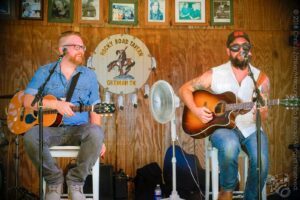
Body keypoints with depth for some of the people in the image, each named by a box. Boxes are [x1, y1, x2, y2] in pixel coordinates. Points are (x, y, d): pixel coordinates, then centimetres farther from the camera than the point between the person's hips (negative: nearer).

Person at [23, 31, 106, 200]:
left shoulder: (90, 75, 11)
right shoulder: (45, 72, 7)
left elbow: (94, 109, 8)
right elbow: (27, 100, -3)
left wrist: (97, 140, -6)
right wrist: (56, 104, -19)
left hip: (79, 129, 1)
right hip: (50, 128, 0)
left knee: (96, 133, -34)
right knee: (31, 136, -33)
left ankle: (76, 180, -12)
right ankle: (54, 178, -8)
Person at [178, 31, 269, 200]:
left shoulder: (261, 78, 3)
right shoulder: (214, 74, -1)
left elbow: (263, 115, 5)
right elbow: (185, 89, 3)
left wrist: (260, 113, -21)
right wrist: (196, 110, -14)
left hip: (250, 129, 2)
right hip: (221, 126, -2)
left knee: (261, 162, -27)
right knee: (230, 145, -37)